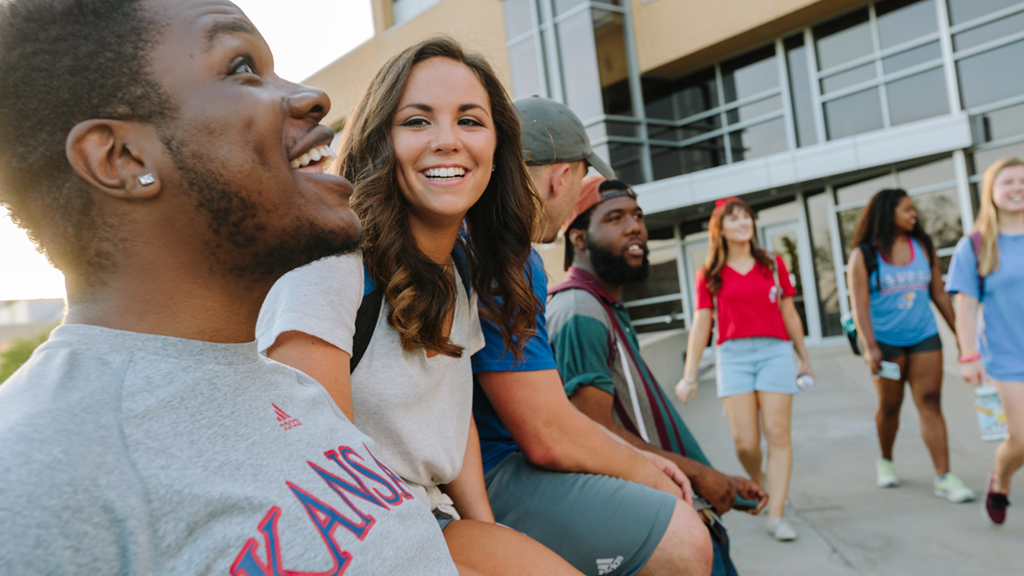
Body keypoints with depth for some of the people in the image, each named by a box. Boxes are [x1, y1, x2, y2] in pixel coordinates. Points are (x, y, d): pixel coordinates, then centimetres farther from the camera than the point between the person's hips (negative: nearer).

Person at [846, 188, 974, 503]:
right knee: (890, 405, 8)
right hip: (886, 341, -2)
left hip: (924, 337, 3)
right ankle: (886, 461, 31)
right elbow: (859, 304, -12)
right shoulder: (864, 255, -5)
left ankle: (944, 477, -3)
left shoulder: (924, 247, 6)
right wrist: (870, 346, -21)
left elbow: (939, 294, 10)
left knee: (930, 402, -3)